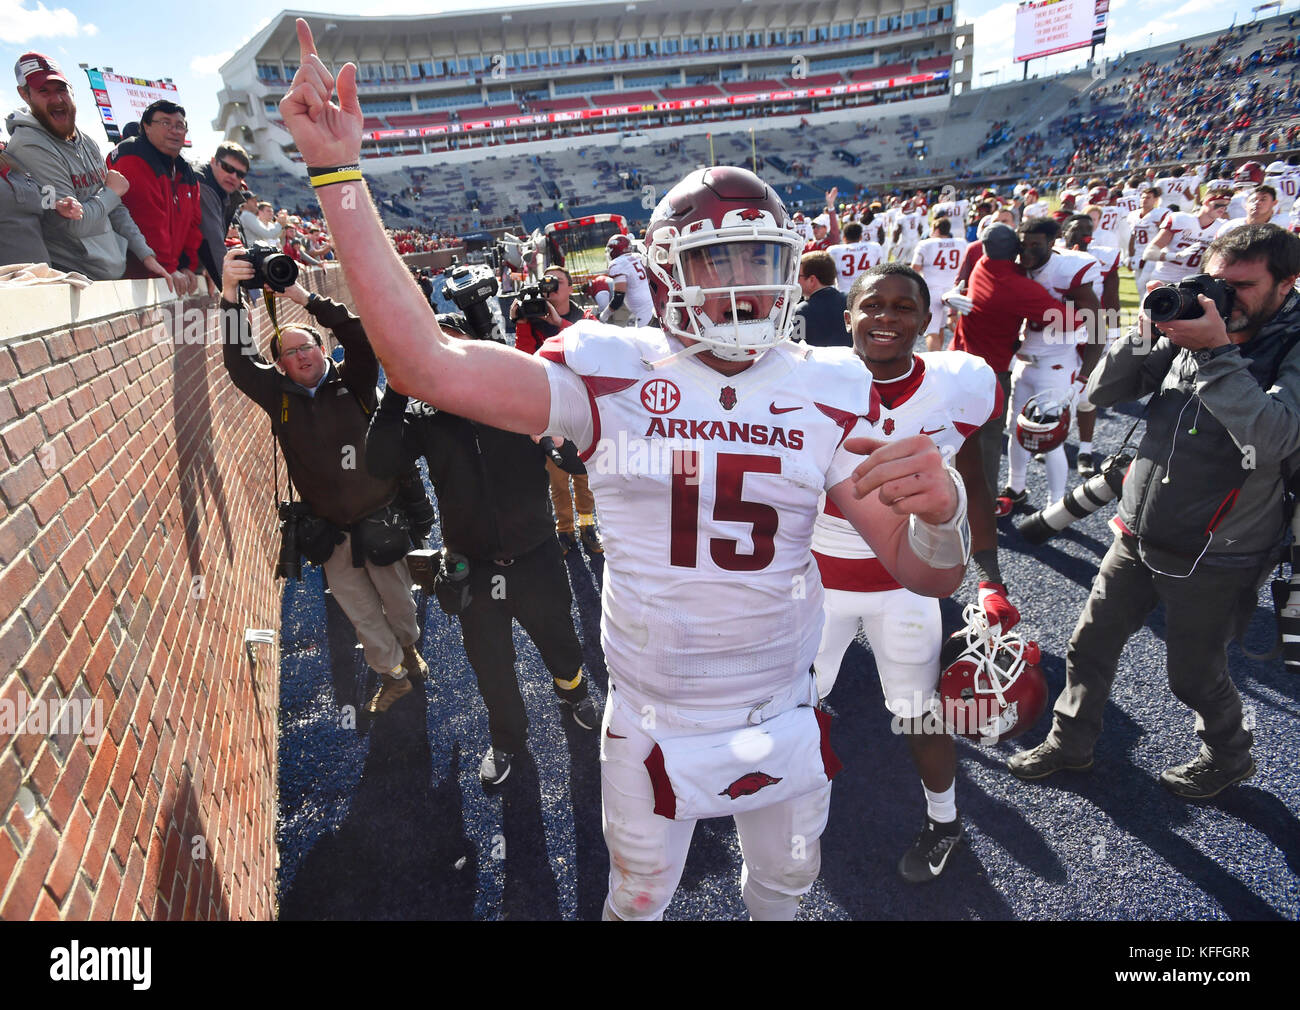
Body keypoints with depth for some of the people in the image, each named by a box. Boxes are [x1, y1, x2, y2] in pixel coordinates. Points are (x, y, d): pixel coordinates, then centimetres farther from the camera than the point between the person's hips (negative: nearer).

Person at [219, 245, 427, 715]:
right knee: (360, 611, 12)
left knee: (397, 597, 17)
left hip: (379, 518, -1)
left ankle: (409, 648, 46)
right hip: (330, 532, 2)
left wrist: (306, 298, -24)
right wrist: (230, 295, -25)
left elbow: (359, 334, -19)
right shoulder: (278, 394, 0)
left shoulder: (351, 382, -5)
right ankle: (393, 675, 31)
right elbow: (238, 359, -12)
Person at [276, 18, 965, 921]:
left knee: (785, 888, 30)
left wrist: (941, 506, -33)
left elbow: (927, 574, -10)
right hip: (651, 728, -2)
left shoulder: (828, 393, -9)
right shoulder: (612, 374, -15)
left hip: (783, 724, 3)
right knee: (639, 898, 25)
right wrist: (339, 177, -28)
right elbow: (427, 364, -27)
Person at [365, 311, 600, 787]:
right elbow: (381, 463, -20)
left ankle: (574, 693, 57)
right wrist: (396, 391, -23)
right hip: (473, 566, 1)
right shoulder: (424, 417, -5)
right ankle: (507, 737, 47)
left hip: (535, 556, -1)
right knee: (490, 663, 18)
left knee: (558, 639, 22)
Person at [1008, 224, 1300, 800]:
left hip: (1212, 557, -5)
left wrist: (1216, 352, -30)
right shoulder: (1190, 328, 1)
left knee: (1195, 676, 13)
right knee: (1089, 646, 13)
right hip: (1138, 535, 5)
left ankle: (1228, 758, 44)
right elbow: (1101, 392, 0)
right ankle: (1070, 743, 35)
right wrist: (1147, 333, -16)